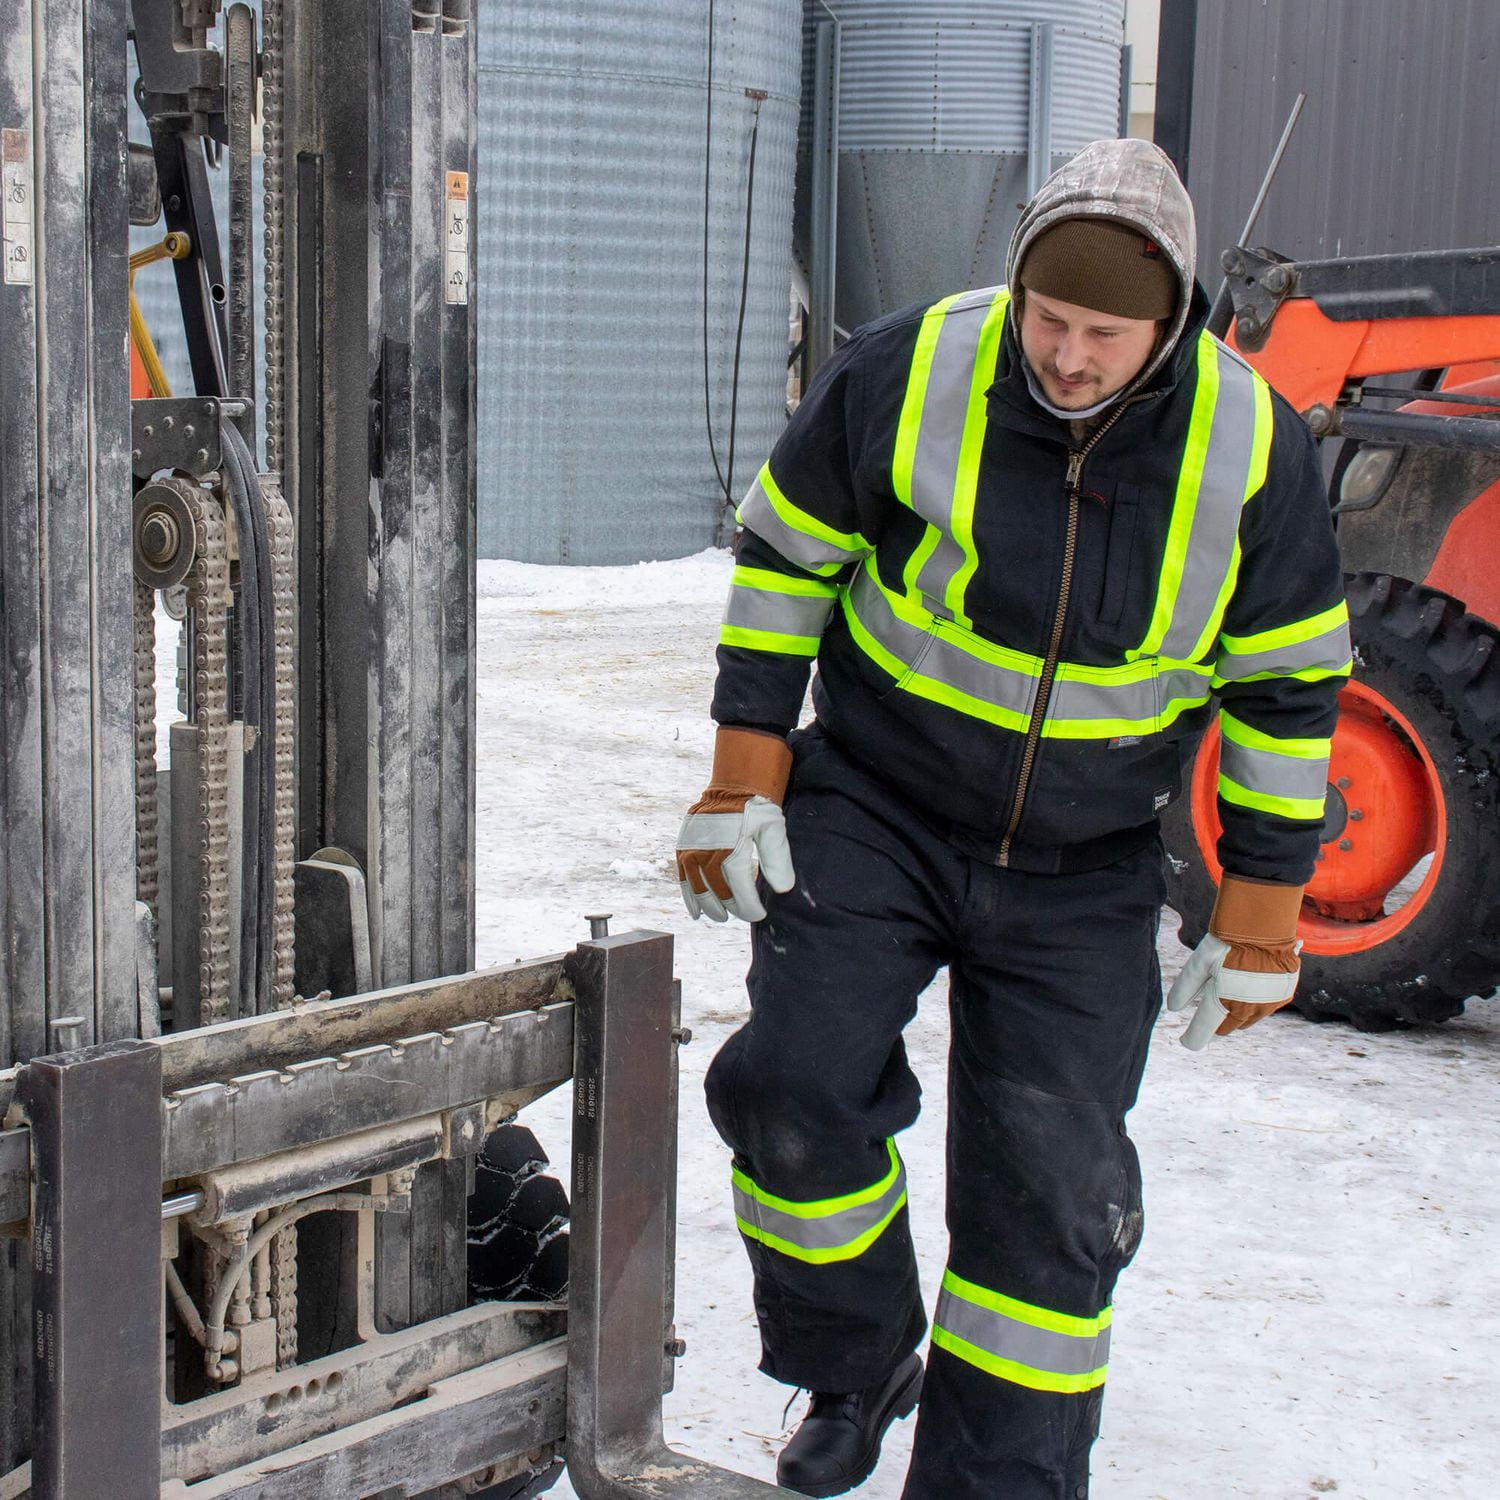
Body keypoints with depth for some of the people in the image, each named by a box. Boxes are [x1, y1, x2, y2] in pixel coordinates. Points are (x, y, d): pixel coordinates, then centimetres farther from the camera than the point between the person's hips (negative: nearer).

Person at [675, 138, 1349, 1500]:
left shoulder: (1251, 446, -13)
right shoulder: (906, 375, -16)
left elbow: (1288, 686, -2)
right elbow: (786, 561, -2)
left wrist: (1261, 908, 0)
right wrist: (747, 775, -4)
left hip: (1085, 875, 1)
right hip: (874, 812, 0)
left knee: (1052, 1192, -1)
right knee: (795, 1084, -15)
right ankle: (853, 1372, 12)